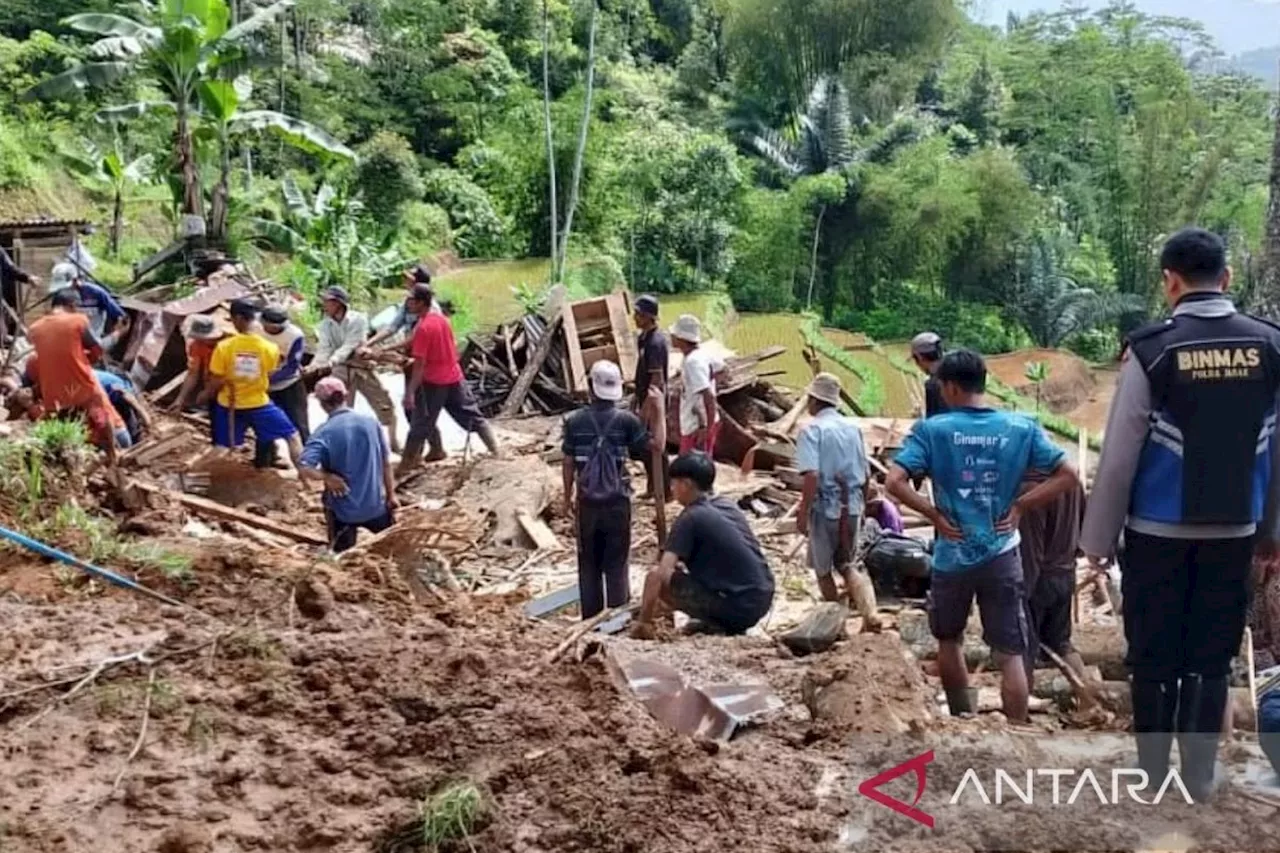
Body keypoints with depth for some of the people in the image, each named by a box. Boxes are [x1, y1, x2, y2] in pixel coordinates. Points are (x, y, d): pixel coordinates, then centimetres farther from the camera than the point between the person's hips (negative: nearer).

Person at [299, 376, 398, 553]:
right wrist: (391, 495, 12)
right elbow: (386, 463, 1)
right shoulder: (371, 422, -6)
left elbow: (304, 469, -28)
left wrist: (328, 477, -12)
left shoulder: (324, 432, -15)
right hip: (375, 505, 2)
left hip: (344, 509, -2)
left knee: (342, 551, 22)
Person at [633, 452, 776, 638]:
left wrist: (643, 621, -10)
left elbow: (661, 573, -17)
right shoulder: (728, 505, 12)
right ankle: (730, 624, 13)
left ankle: (722, 624, -3)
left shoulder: (690, 519, -11)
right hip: (763, 600, 8)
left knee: (655, 578, -4)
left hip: (739, 608, -8)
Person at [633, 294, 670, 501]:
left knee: (656, 447, 0)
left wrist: (646, 409, -23)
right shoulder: (643, 337, 8)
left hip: (653, 402, -10)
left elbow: (657, 379, -24)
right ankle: (654, 488, 28)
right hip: (645, 399, 10)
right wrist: (637, 400, 21)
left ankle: (666, 492, 11)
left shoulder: (655, 342, -22)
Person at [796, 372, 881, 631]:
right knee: (846, 564, 19)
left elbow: (812, 475, -22)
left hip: (826, 507, -6)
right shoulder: (853, 428, 6)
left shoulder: (812, 430, -12)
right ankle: (870, 614, 0)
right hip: (852, 507, 6)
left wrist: (802, 513, -17)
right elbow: (865, 474, 11)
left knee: (823, 569, 14)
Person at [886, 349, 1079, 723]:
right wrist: (1020, 506, 0)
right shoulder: (1021, 428, -2)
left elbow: (894, 482, -18)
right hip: (1002, 557, 1)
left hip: (953, 557, -1)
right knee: (1010, 655, 7)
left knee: (949, 641, 21)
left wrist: (935, 515, -7)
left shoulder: (931, 429, -9)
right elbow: (1068, 475, -2)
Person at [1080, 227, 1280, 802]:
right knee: (1212, 659, 12)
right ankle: (1199, 784, 21)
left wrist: (1099, 537, -2)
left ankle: (1152, 781, 20)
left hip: (1159, 530, -3)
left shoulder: (1152, 349, -12)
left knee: (1154, 659, 9)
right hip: (1234, 530, 3)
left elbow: (1119, 456, -10)